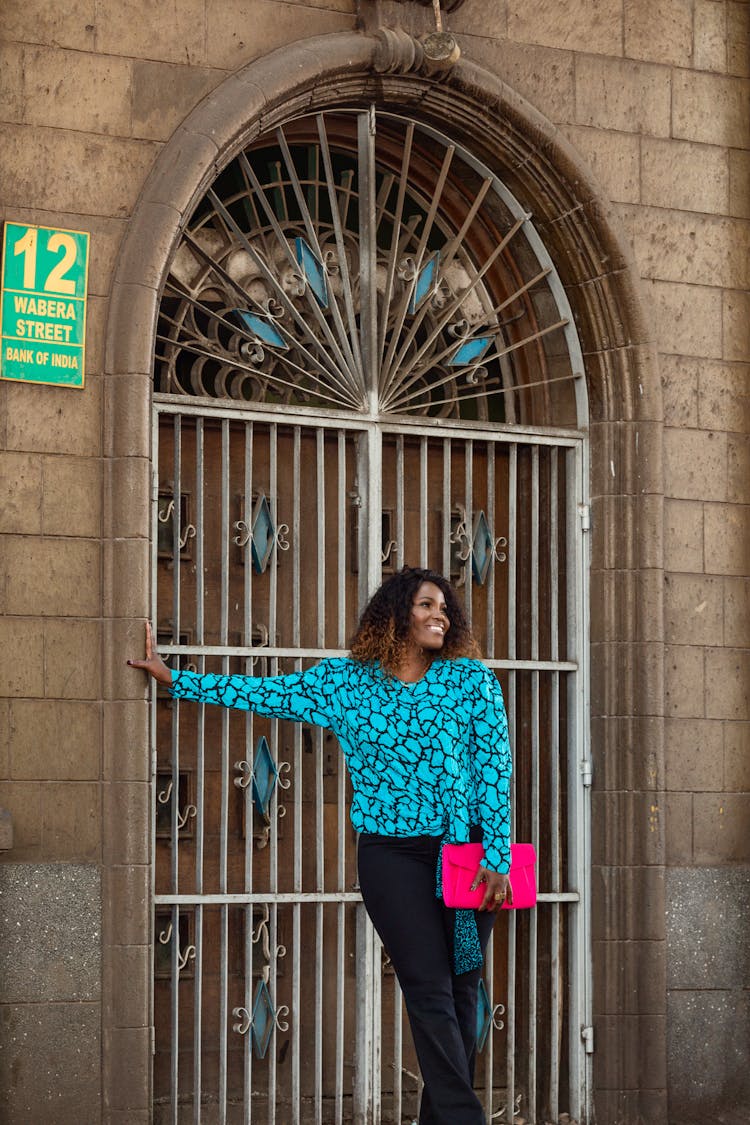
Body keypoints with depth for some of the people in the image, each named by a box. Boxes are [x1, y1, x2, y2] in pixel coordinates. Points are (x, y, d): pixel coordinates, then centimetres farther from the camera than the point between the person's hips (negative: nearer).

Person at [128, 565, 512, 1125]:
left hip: (467, 848, 1)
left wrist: (497, 858, -7)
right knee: (429, 992, -8)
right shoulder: (344, 681, 6)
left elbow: (495, 770, 0)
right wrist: (171, 677, 15)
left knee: (461, 990, 2)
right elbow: (264, 693, 14)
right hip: (392, 853, -1)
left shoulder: (471, 679, 4)